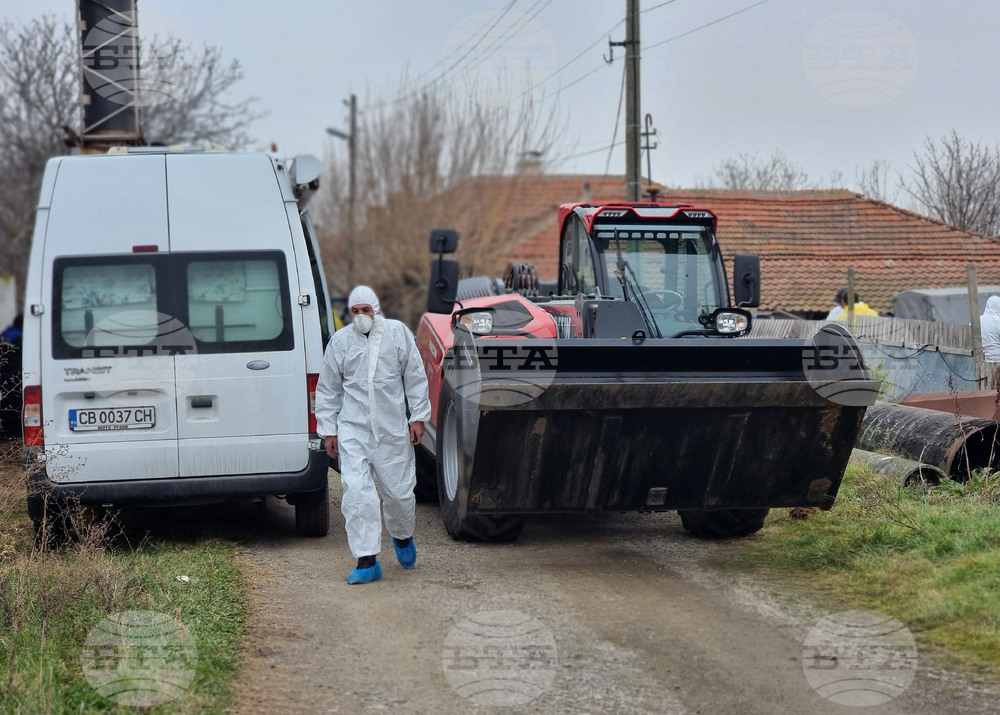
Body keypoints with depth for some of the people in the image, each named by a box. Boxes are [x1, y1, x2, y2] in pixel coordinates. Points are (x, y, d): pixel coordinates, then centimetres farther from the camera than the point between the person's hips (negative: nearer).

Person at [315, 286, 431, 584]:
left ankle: (402, 536, 38)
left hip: (392, 428, 0)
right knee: (357, 492, -10)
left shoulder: (397, 333, 2)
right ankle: (367, 561, -7)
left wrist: (418, 417, 4)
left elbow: (415, 377, 8)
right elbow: (328, 389, 11)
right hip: (353, 429, 0)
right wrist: (328, 430, 8)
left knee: (399, 490, 7)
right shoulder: (340, 341, 4)